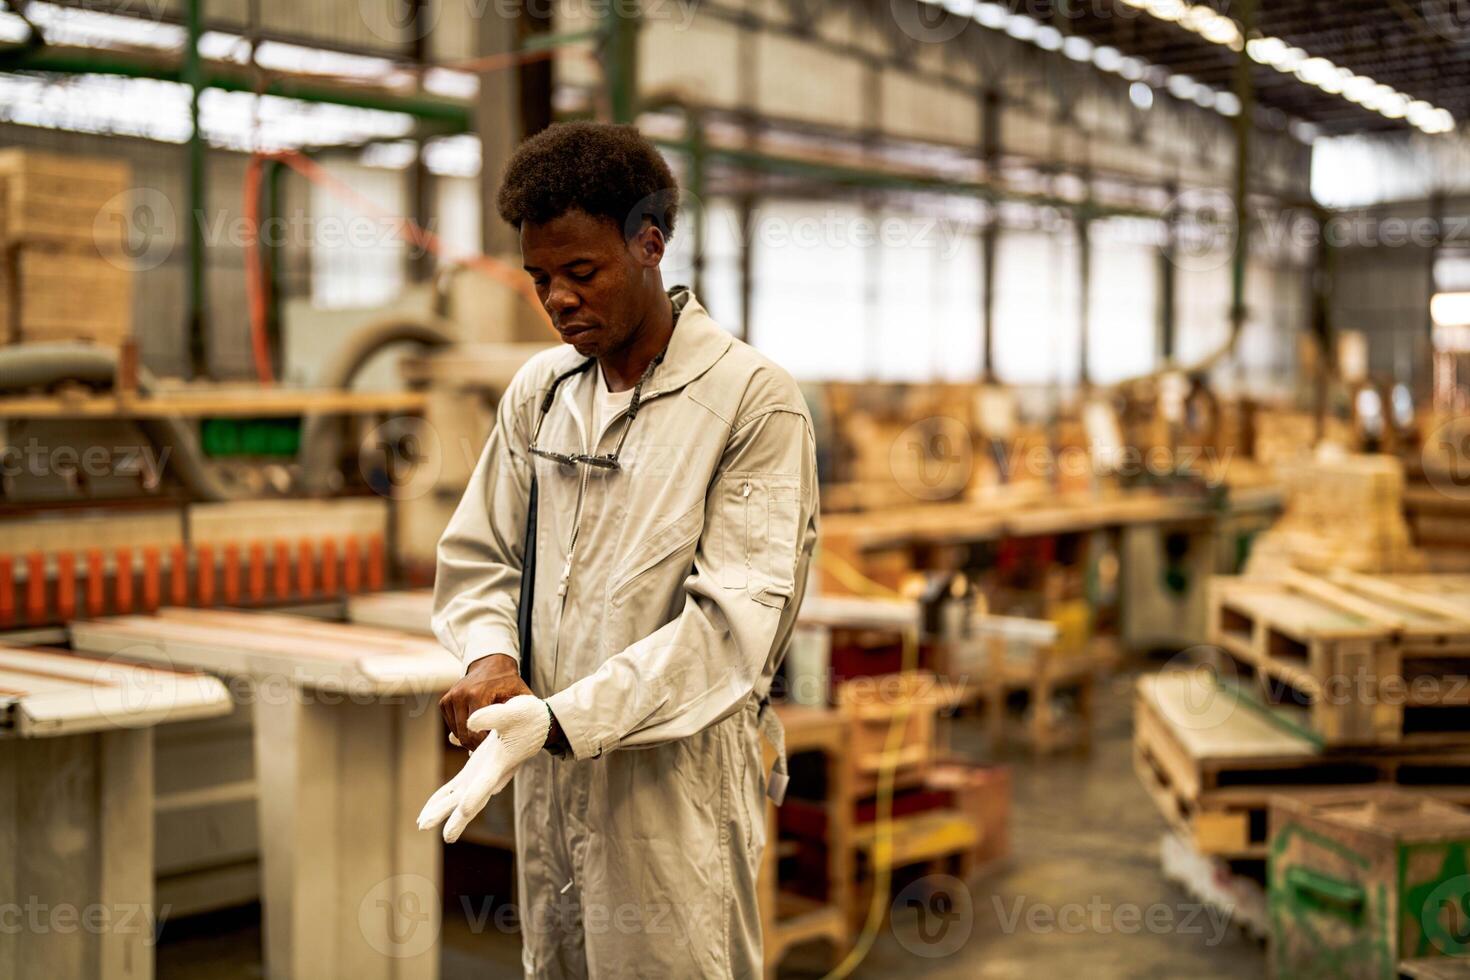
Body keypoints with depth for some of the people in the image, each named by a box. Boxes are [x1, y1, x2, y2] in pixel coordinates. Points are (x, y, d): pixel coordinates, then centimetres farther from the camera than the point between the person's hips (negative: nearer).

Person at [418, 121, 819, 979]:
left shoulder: (756, 402, -11)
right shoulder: (539, 390, 8)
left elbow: (734, 620, -18)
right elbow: (478, 555, 14)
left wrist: (558, 720, -24)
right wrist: (490, 658, -8)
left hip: (675, 787, -5)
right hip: (550, 779, 6)